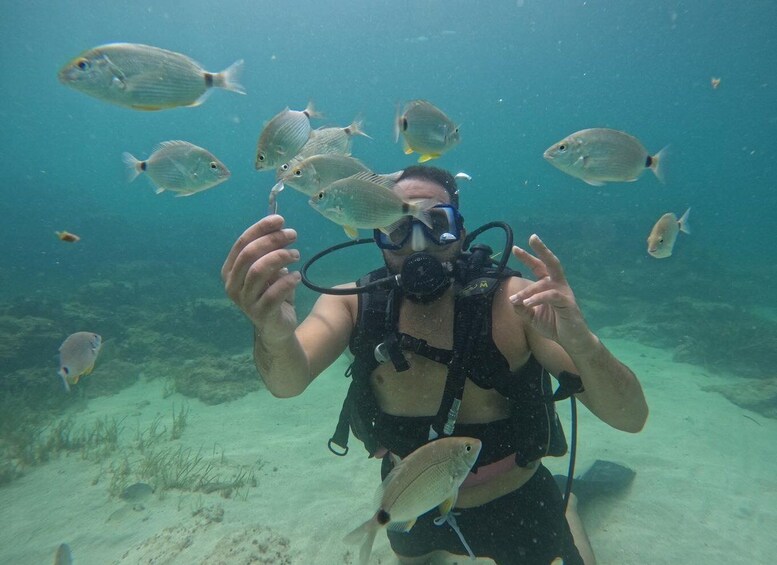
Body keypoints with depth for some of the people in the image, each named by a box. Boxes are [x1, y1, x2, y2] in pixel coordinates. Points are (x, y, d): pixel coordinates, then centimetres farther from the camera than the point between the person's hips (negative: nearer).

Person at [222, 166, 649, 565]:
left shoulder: (510, 302, -26)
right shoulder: (355, 304, -19)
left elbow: (631, 417, -28)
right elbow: (288, 381, -36)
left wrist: (581, 343, -49)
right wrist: (274, 332, -59)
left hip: (516, 510, -2)